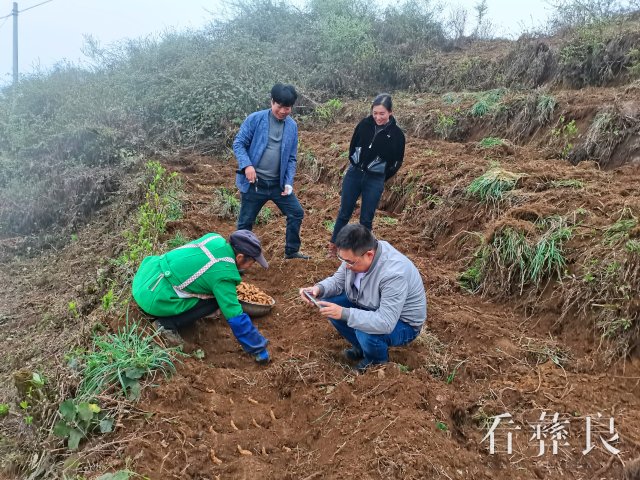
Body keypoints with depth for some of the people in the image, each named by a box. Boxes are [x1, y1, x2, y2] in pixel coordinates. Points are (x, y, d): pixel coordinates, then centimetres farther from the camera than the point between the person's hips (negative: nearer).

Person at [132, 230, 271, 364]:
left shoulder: (215, 239, 3)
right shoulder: (224, 275, -18)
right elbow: (236, 319, -15)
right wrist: (260, 350, -4)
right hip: (154, 299, -8)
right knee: (214, 301, 0)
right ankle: (167, 324, -7)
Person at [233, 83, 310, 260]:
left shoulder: (292, 126, 3)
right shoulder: (255, 119, -10)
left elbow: (292, 158, 7)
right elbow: (238, 143, -9)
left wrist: (288, 182, -4)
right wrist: (247, 165, -25)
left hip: (278, 183, 4)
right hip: (254, 183, -4)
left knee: (297, 212, 7)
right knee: (245, 222, 5)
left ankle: (291, 250, 26)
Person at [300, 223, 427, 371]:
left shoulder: (394, 273, -38)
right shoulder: (355, 254, -16)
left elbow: (385, 324, -40)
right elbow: (337, 281, -1)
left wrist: (343, 313, -41)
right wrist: (318, 289, -23)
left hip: (402, 323, -7)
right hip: (371, 307, 7)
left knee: (366, 334, -35)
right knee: (328, 303, -8)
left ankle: (378, 361, 2)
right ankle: (361, 348, 12)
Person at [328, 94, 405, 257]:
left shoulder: (396, 134, -10)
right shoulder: (364, 124, -5)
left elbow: (397, 162, 2)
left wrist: (380, 179, 8)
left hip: (375, 180, -2)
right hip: (354, 174, 2)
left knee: (366, 219, 4)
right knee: (344, 213, 10)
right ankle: (333, 246, 24)